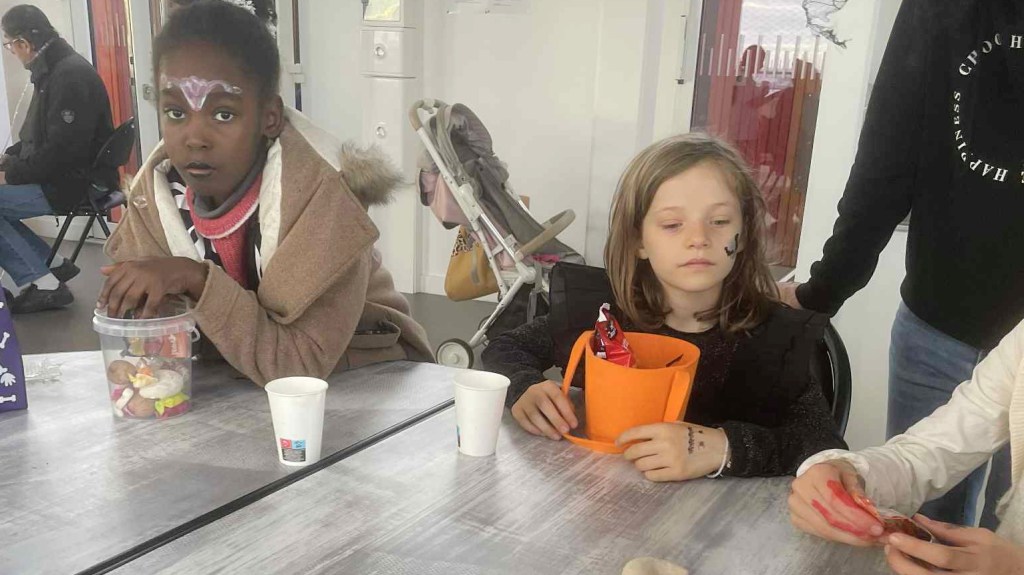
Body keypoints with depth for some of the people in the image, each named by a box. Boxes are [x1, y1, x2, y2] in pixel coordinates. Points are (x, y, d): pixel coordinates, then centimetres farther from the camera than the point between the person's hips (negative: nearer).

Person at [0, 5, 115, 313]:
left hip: (72, 184, -10)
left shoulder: (71, 75, -20)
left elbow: (61, 151, -25)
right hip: (57, 177, 10)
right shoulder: (53, 70, 11)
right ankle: (53, 265, 11)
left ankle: (42, 283, -8)